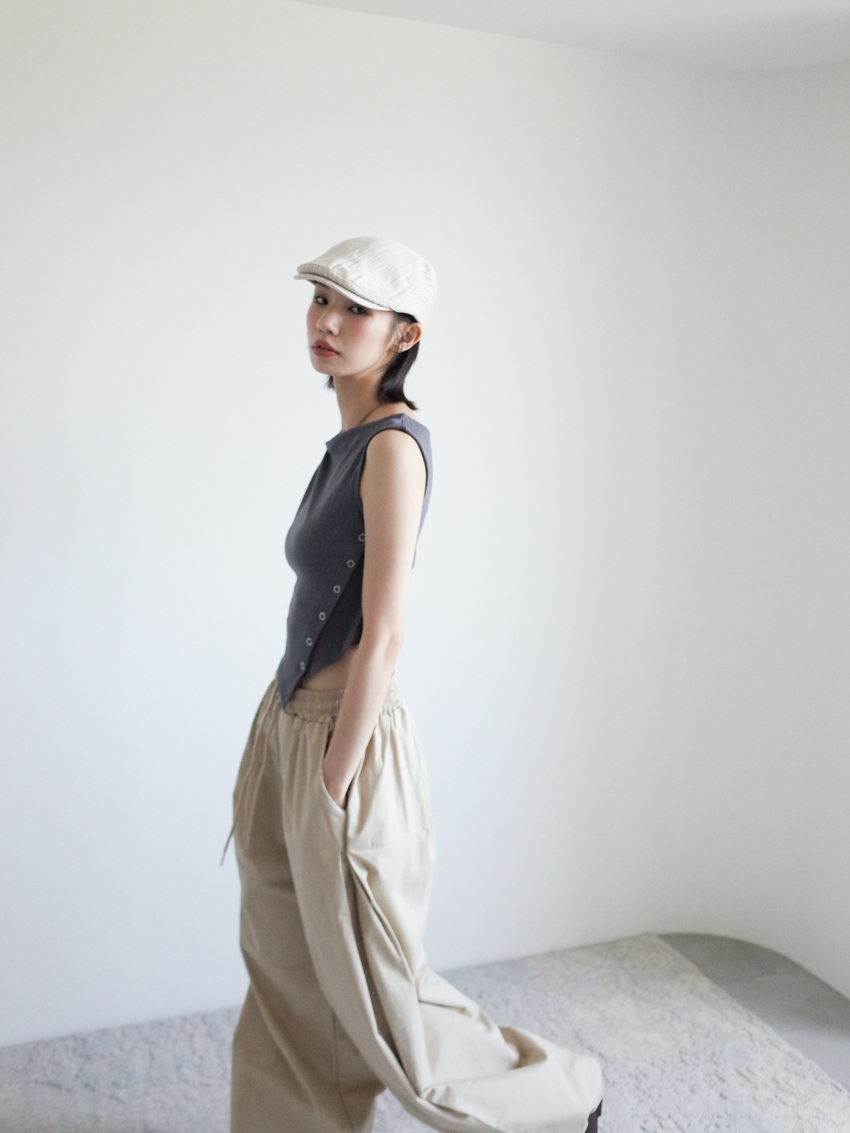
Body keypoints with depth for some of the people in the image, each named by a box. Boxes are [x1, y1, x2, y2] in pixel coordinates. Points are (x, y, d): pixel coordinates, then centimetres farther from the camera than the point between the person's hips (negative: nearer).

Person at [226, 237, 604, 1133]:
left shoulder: (393, 445, -19)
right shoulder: (348, 442, 9)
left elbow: (382, 638, -21)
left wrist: (330, 792, -18)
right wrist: (285, 756, 16)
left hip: (346, 740, -8)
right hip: (294, 723, 8)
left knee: (373, 998, 10)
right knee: (285, 979, 19)